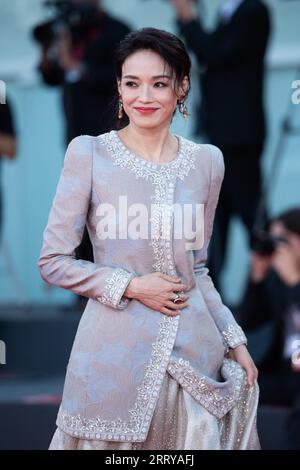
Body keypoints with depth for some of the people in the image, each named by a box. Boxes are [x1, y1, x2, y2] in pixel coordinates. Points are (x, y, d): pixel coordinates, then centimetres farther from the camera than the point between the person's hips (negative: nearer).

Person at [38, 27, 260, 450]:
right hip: (116, 350, -3)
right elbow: (53, 262, -3)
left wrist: (234, 340, 12)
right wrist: (131, 286, -12)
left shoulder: (207, 161, 6)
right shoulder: (89, 154, -4)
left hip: (194, 350, 3)